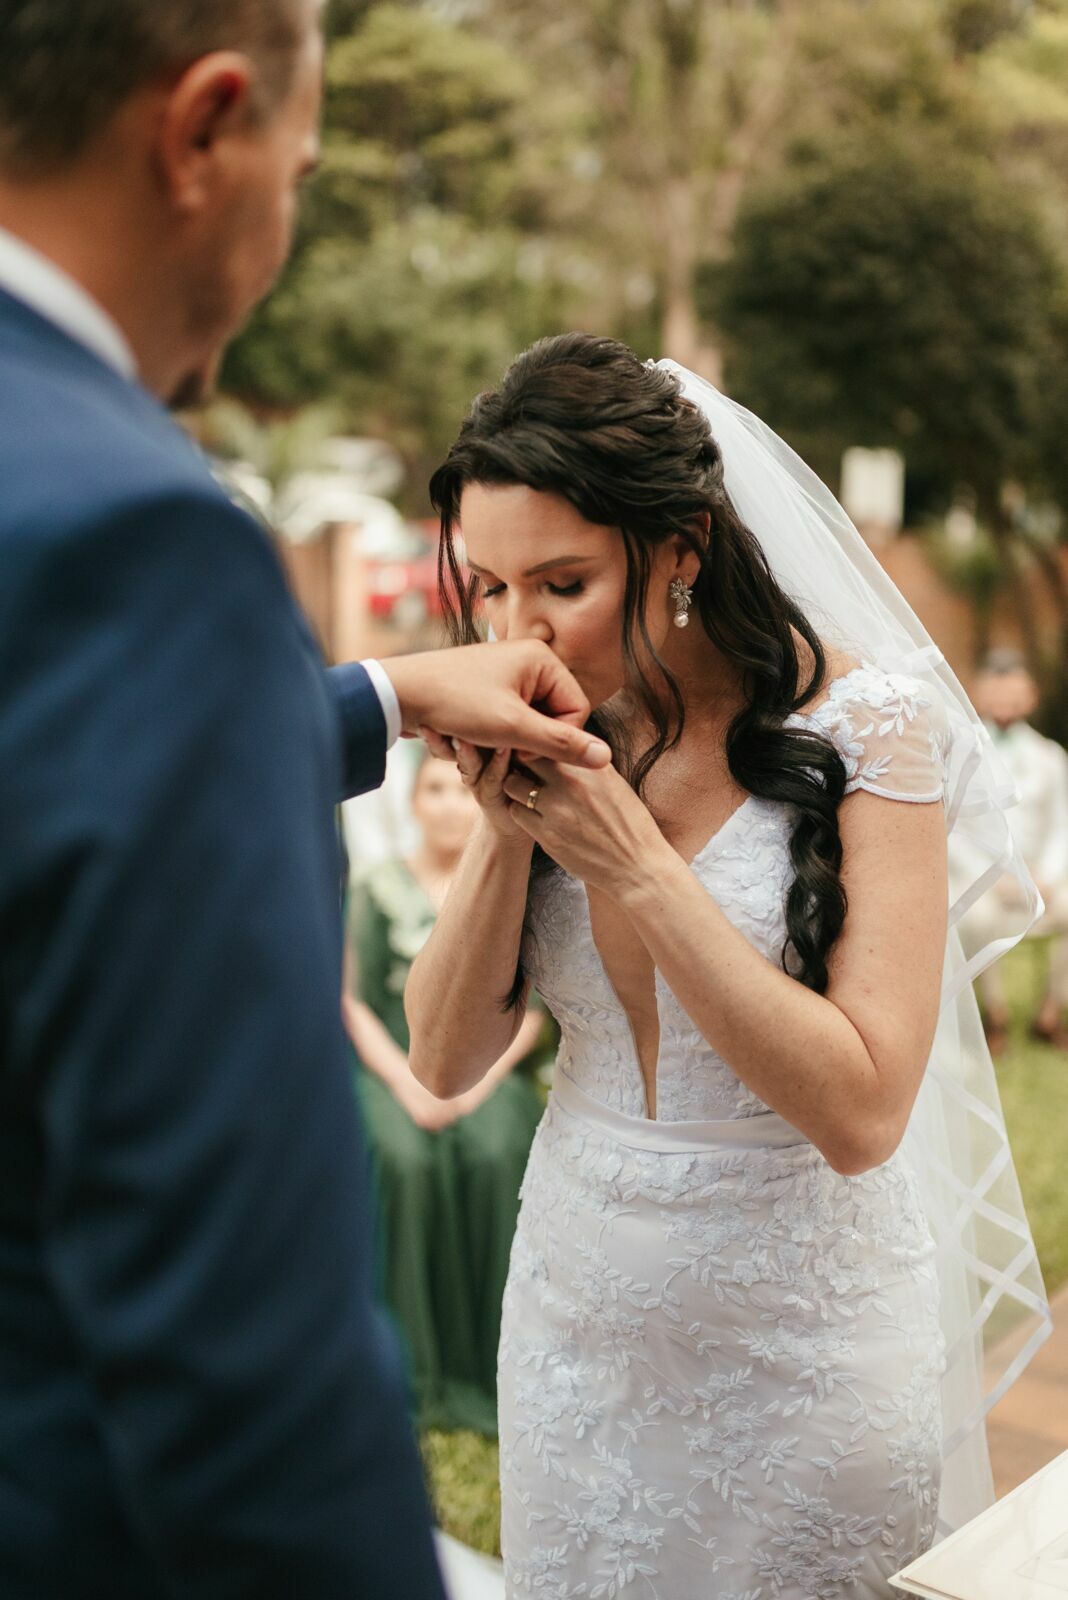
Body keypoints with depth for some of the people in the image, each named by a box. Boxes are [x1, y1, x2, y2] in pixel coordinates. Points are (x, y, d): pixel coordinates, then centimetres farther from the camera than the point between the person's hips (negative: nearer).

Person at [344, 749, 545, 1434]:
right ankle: (429, 1373, -21)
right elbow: (357, 1006, 4)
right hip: (397, 1068, 0)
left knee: (496, 1156, -31)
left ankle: (495, 1367, -21)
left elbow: (530, 1011, 6)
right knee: (409, 1160, -31)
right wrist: (408, 1083, -11)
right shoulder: (379, 890, 8)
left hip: (490, 1068, 0)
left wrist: (479, 1080, -10)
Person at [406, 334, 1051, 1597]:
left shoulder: (863, 722, -16)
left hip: (804, 1338, -4)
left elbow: (862, 1113, -22)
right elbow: (445, 1060, -4)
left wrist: (637, 862, -27)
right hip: (579, 1325, 4)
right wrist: (506, 832, -18)